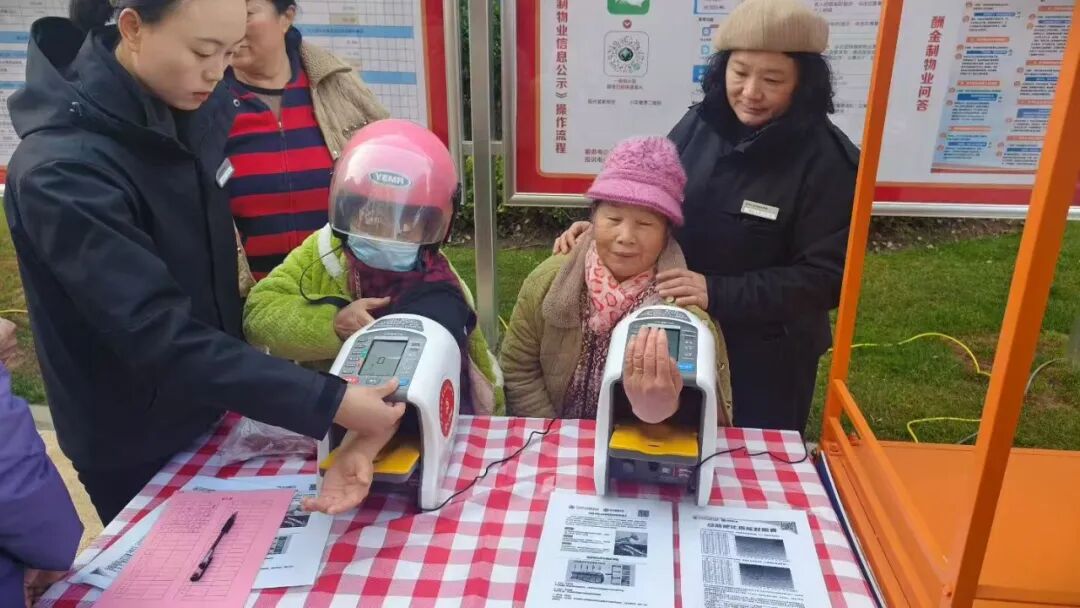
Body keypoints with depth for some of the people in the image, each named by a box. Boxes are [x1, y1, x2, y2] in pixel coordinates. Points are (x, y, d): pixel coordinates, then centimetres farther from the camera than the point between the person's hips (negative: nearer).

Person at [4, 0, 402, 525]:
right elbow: (162, 338, -33)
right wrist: (328, 402, -38)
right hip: (137, 447, -6)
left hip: (211, 410, 6)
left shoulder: (188, 111, -6)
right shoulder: (62, 171, -28)